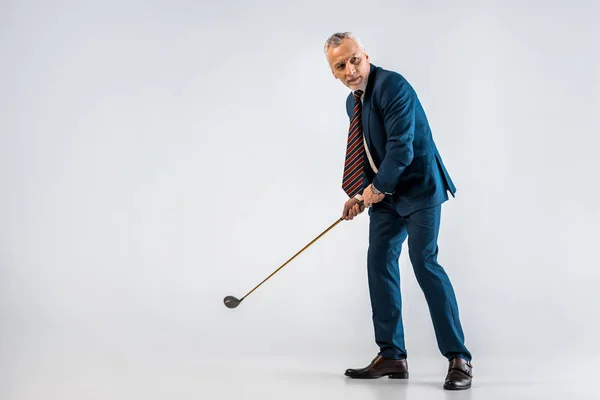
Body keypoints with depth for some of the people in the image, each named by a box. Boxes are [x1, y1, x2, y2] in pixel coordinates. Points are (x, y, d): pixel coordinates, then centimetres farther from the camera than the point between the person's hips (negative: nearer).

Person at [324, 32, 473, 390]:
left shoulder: (393, 85, -17)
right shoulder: (353, 101, 11)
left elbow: (401, 146, -22)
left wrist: (377, 187, -12)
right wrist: (361, 194, 11)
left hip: (419, 187, -9)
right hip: (385, 193, 9)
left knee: (424, 262, -15)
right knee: (379, 262, 3)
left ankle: (459, 358, -6)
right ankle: (391, 356, 11)